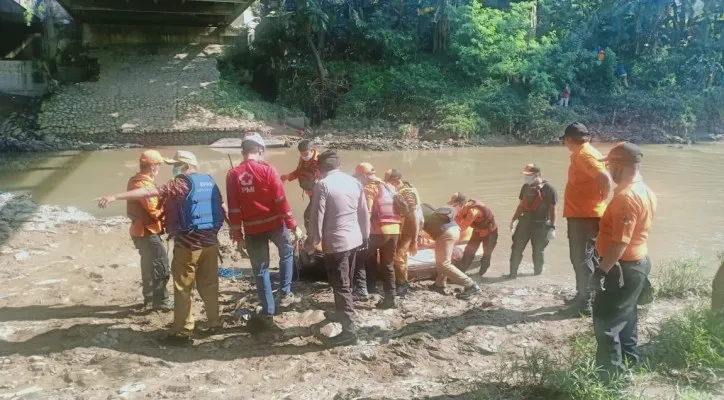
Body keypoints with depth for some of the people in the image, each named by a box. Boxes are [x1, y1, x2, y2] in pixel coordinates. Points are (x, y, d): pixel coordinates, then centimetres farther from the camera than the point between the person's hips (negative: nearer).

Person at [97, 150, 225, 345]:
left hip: (188, 242, -7)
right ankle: (214, 323, 23)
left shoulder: (180, 183, -10)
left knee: (183, 288, 3)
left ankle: (183, 332, 8)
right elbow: (222, 206, 15)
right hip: (210, 240, 7)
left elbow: (149, 192, -20)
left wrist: (115, 196, -23)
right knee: (209, 284, 16)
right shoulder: (209, 181, 11)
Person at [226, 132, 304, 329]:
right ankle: (285, 294, 23)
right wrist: (293, 226, -3)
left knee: (261, 270, 10)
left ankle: (268, 313, 14)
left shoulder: (233, 174, -2)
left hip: (252, 229, 2)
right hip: (275, 223, -2)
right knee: (287, 253, 26)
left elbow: (233, 209, -2)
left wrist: (237, 236, 5)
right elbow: (281, 201, -10)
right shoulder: (268, 170, -10)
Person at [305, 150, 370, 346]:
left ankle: (349, 329, -2)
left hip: (335, 242, -7)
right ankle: (341, 314, 38)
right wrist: (365, 235, 21)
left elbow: (317, 217, -14)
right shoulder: (354, 182, 5)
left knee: (341, 285, -2)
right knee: (346, 283, 21)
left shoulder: (323, 185, -14)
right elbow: (364, 213, 10)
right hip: (354, 239, 7)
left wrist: (312, 241, -2)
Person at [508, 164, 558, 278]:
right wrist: (513, 219, 12)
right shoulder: (526, 187, 7)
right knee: (516, 248, 1)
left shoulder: (549, 188, -10)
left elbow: (553, 209, -9)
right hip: (525, 221, 5)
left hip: (541, 224, -5)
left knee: (538, 251, 6)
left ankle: (538, 273, 24)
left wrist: (552, 227, -11)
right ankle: (513, 273, 8)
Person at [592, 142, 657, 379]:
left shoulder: (626, 196, -25)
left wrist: (602, 271, -25)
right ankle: (628, 360, 35)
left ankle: (610, 373, 5)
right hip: (636, 263, 10)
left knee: (606, 320, -2)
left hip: (623, 267, -10)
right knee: (624, 315, 22)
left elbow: (620, 242, -29)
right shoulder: (645, 192, 8)